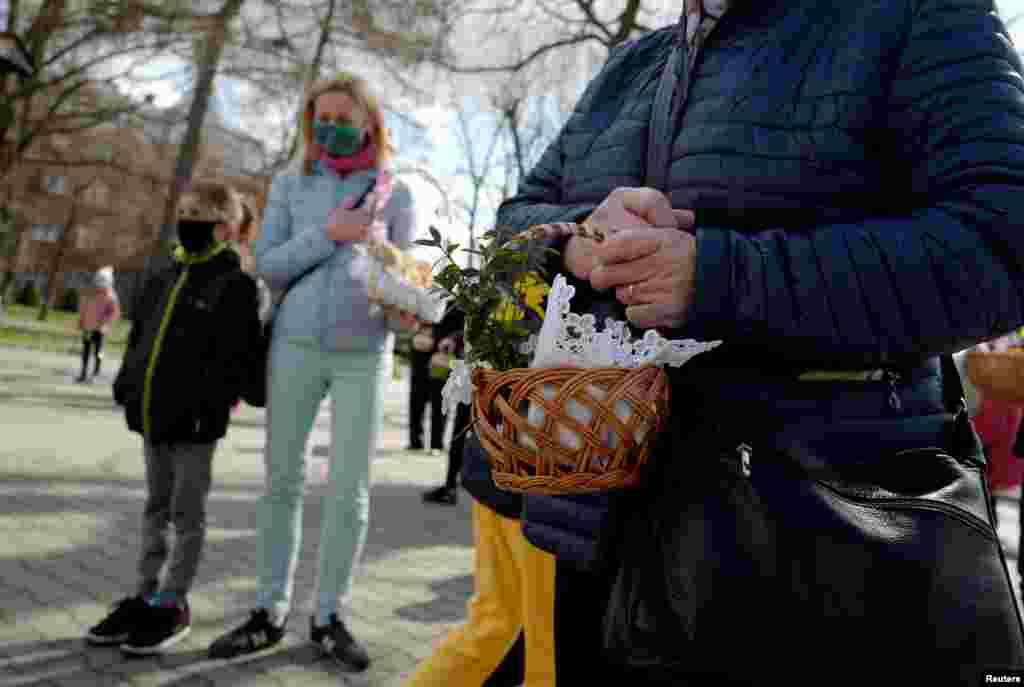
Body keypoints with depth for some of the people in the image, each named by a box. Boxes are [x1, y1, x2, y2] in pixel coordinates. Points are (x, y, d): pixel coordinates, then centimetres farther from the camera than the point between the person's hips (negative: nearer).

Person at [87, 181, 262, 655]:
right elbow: (138, 337, 20)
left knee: (186, 512, 3)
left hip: (193, 418, -7)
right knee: (155, 507, 15)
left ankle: (173, 604, 14)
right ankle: (146, 595, 26)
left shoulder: (234, 283, -9)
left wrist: (213, 406, -19)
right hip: (153, 411, 8)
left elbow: (233, 355, -15)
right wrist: (127, 384, 12)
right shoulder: (164, 279, 14)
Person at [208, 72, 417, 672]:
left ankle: (330, 616, 14)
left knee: (351, 489, 1)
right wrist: (328, 234, -13)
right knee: (283, 480, 5)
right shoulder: (290, 184, 8)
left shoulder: (396, 193, 6)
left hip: (364, 353, -1)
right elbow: (267, 266, 0)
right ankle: (271, 612, 17)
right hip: (296, 345, 1)